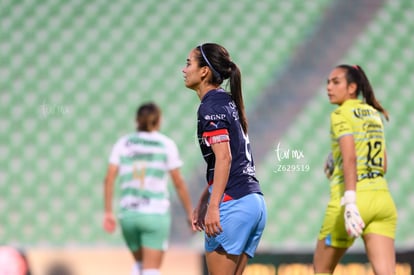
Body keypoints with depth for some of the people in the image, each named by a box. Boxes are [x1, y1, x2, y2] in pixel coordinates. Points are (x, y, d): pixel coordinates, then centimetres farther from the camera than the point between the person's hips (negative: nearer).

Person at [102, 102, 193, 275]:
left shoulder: (123, 143, 8)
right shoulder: (166, 144, 1)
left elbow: (109, 178, 0)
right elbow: (178, 183, -1)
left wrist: (108, 212, 2)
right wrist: (190, 213, 7)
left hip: (128, 214, 3)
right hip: (156, 214, -3)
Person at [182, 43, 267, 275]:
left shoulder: (211, 107, -8)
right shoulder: (228, 102, 19)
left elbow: (224, 158, -18)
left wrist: (213, 207, -21)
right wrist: (203, 202, 26)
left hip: (232, 202, -9)